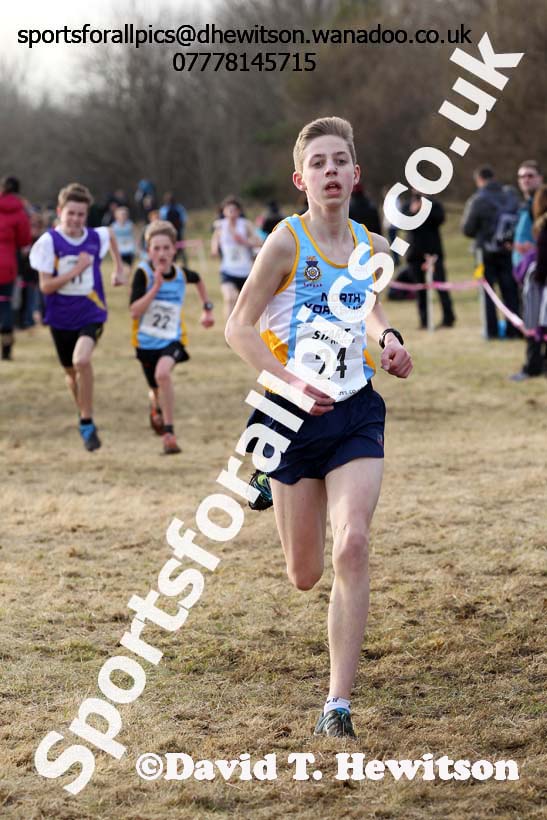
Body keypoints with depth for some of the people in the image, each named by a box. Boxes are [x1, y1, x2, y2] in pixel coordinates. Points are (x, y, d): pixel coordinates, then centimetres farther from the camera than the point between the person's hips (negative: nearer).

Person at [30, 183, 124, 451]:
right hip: (61, 318, 1)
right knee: (71, 371, 15)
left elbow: (111, 236, 22)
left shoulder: (96, 237, -5)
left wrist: (118, 268, 22)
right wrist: (76, 270, -22)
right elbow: (45, 286, -17)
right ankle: (84, 416, 43)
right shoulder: (49, 241, -14)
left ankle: (87, 424, -16)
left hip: (91, 313, -1)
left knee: (81, 360, -26)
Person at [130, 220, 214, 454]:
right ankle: (156, 407, 57)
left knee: (163, 373, -31)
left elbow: (198, 280, 19)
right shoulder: (143, 273, -16)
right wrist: (156, 287, -30)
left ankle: (169, 433, -22)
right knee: (156, 390, 16)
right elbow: (134, 311, -24)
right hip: (146, 341, 0)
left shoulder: (182, 274, -7)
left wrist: (207, 308, 17)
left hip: (172, 339, 0)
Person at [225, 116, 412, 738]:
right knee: (304, 576, 8)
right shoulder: (286, 243, -10)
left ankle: (338, 703, -11)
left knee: (352, 548, -17)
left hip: (356, 412, 3)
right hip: (293, 415, -2)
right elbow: (238, 327, -9)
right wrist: (290, 380, -22)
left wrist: (386, 338, 2)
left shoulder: (373, 249, 4)